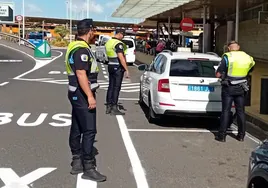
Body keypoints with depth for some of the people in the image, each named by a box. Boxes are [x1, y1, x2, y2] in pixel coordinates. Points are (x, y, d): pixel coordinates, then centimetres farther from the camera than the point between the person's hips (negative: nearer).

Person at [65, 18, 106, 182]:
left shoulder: (75, 46, 14)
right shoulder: (81, 49, -19)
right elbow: (81, 75, -26)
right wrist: (90, 96, -26)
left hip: (77, 94, 11)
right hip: (82, 94, -11)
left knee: (77, 129, 13)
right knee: (89, 130, -8)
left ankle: (77, 163, 21)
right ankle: (88, 168, -4)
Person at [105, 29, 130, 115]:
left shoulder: (108, 42, 11)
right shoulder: (118, 43, -17)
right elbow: (121, 58, -24)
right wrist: (126, 69, -24)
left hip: (110, 66, 9)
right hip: (118, 67, -8)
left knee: (111, 86, 12)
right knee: (116, 87, -4)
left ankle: (108, 107, 15)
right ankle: (114, 108, -2)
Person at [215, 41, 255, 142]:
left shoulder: (227, 57, -12)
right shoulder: (248, 58, 1)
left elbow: (218, 74, -13)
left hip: (228, 88, -4)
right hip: (241, 88, 4)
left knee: (226, 111, 3)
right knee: (241, 112, 13)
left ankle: (222, 136, 6)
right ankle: (241, 135, 21)